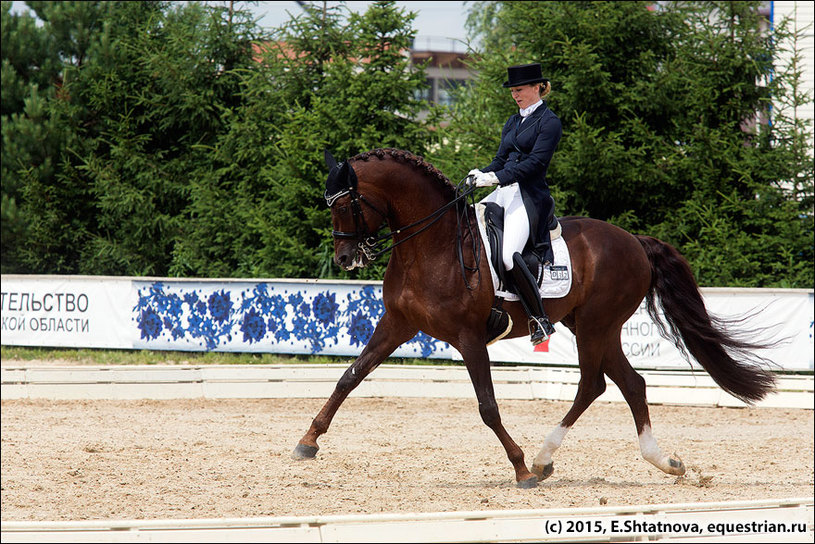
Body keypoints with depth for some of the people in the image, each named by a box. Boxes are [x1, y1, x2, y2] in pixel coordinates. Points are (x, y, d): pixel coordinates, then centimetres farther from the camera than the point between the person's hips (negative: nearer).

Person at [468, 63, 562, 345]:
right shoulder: (513, 122, 21)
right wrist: (482, 174, -2)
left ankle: (540, 319, -22)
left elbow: (535, 162, -15)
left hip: (530, 196, -9)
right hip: (504, 193, 9)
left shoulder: (549, 122, -5)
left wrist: (497, 177, -22)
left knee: (509, 254, -29)